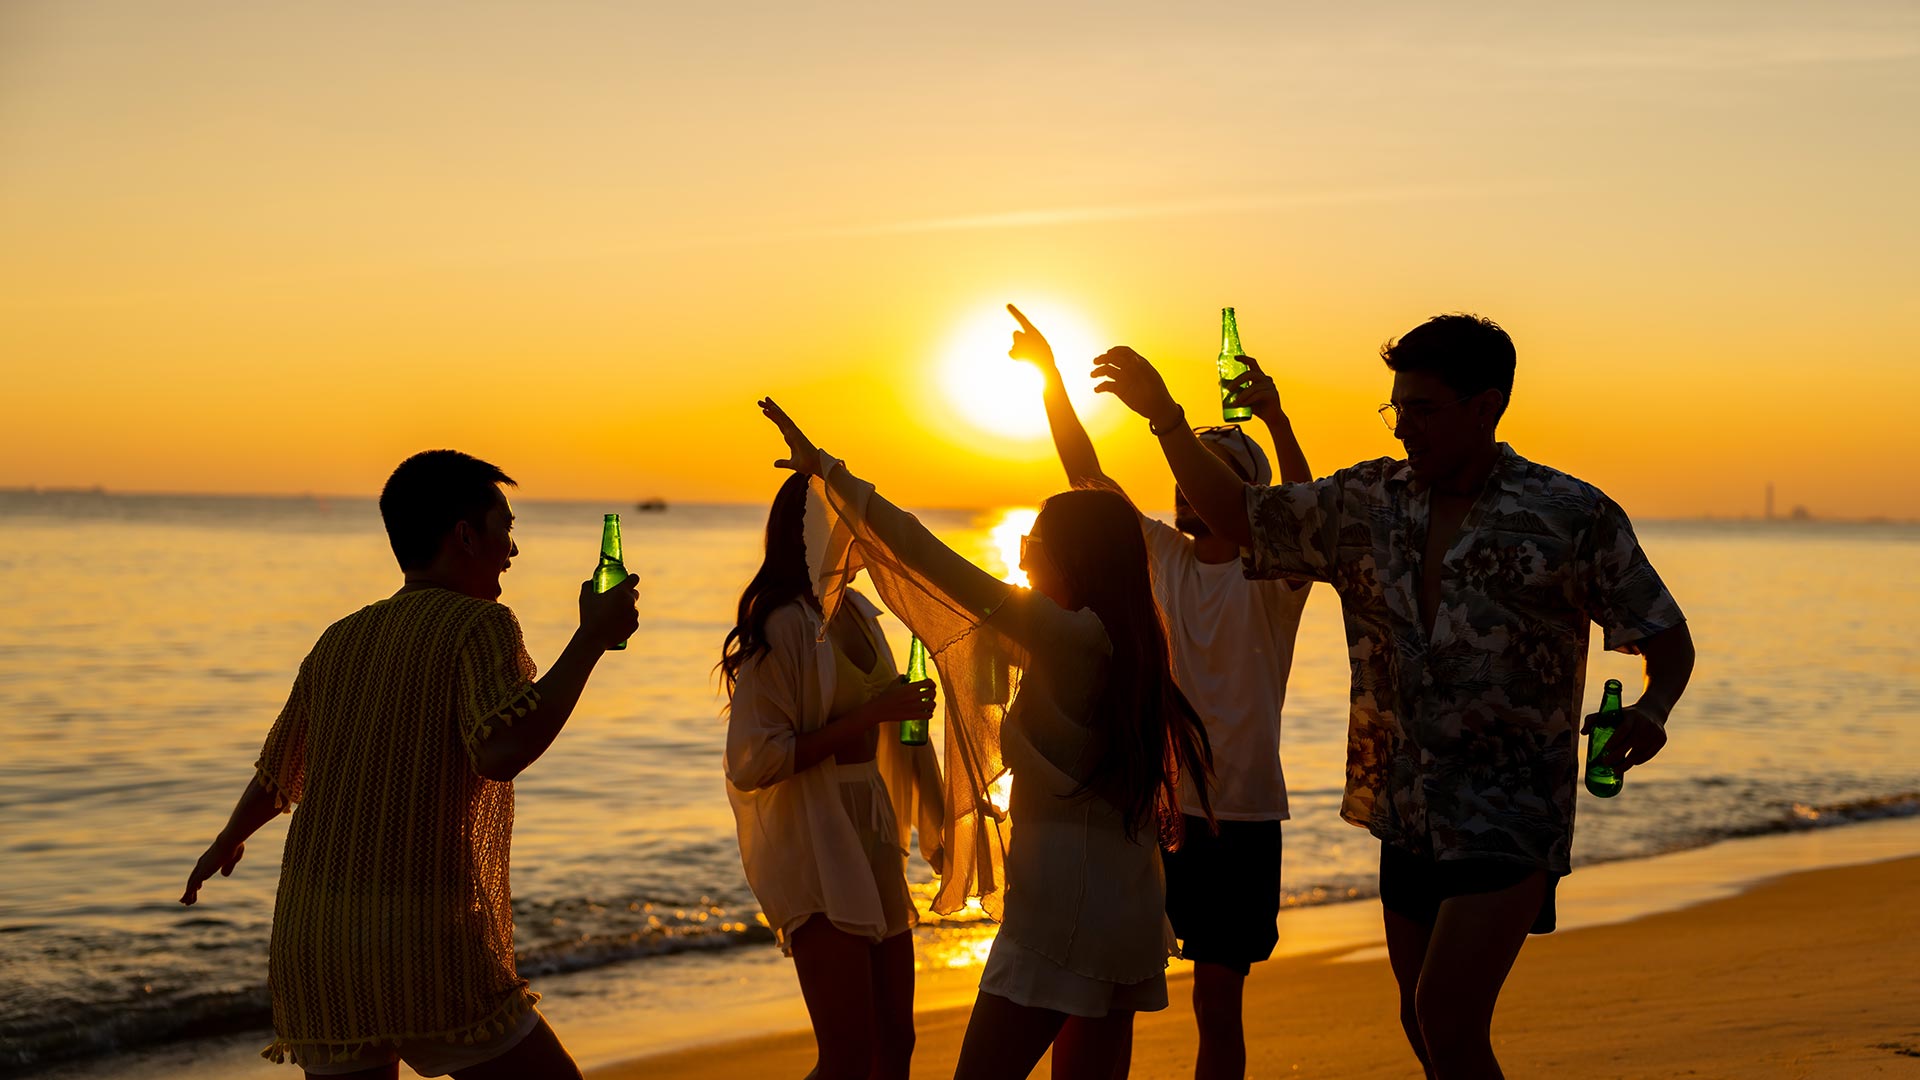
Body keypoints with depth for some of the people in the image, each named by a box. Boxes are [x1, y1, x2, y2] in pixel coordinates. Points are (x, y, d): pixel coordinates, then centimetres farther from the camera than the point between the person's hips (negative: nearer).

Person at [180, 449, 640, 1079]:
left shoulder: (340, 641, 15)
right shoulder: (479, 624, -5)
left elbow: (276, 777, 29)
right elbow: (502, 752, -24)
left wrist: (227, 842, 49)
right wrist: (593, 638, -15)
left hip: (312, 945, 7)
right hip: (430, 951, -6)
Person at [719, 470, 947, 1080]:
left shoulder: (856, 612, 12)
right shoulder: (784, 625, -14)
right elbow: (753, 761, -20)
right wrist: (871, 714, -19)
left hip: (872, 838, 8)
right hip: (814, 852, -8)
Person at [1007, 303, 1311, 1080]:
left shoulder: (1271, 573, -5)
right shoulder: (1161, 554, 6)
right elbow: (1088, 474, 2)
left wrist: (1276, 420, -39)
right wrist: (1049, 375, -8)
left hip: (1240, 817, -3)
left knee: (1218, 1002, 6)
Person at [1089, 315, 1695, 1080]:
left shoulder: (1572, 516, -9)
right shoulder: (1368, 502, 5)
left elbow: (1669, 641, -3)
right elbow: (1236, 514, 11)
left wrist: (1652, 710, -25)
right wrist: (1163, 414, -1)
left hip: (1511, 818, -6)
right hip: (1409, 817, 6)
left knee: (1446, 1016, -18)